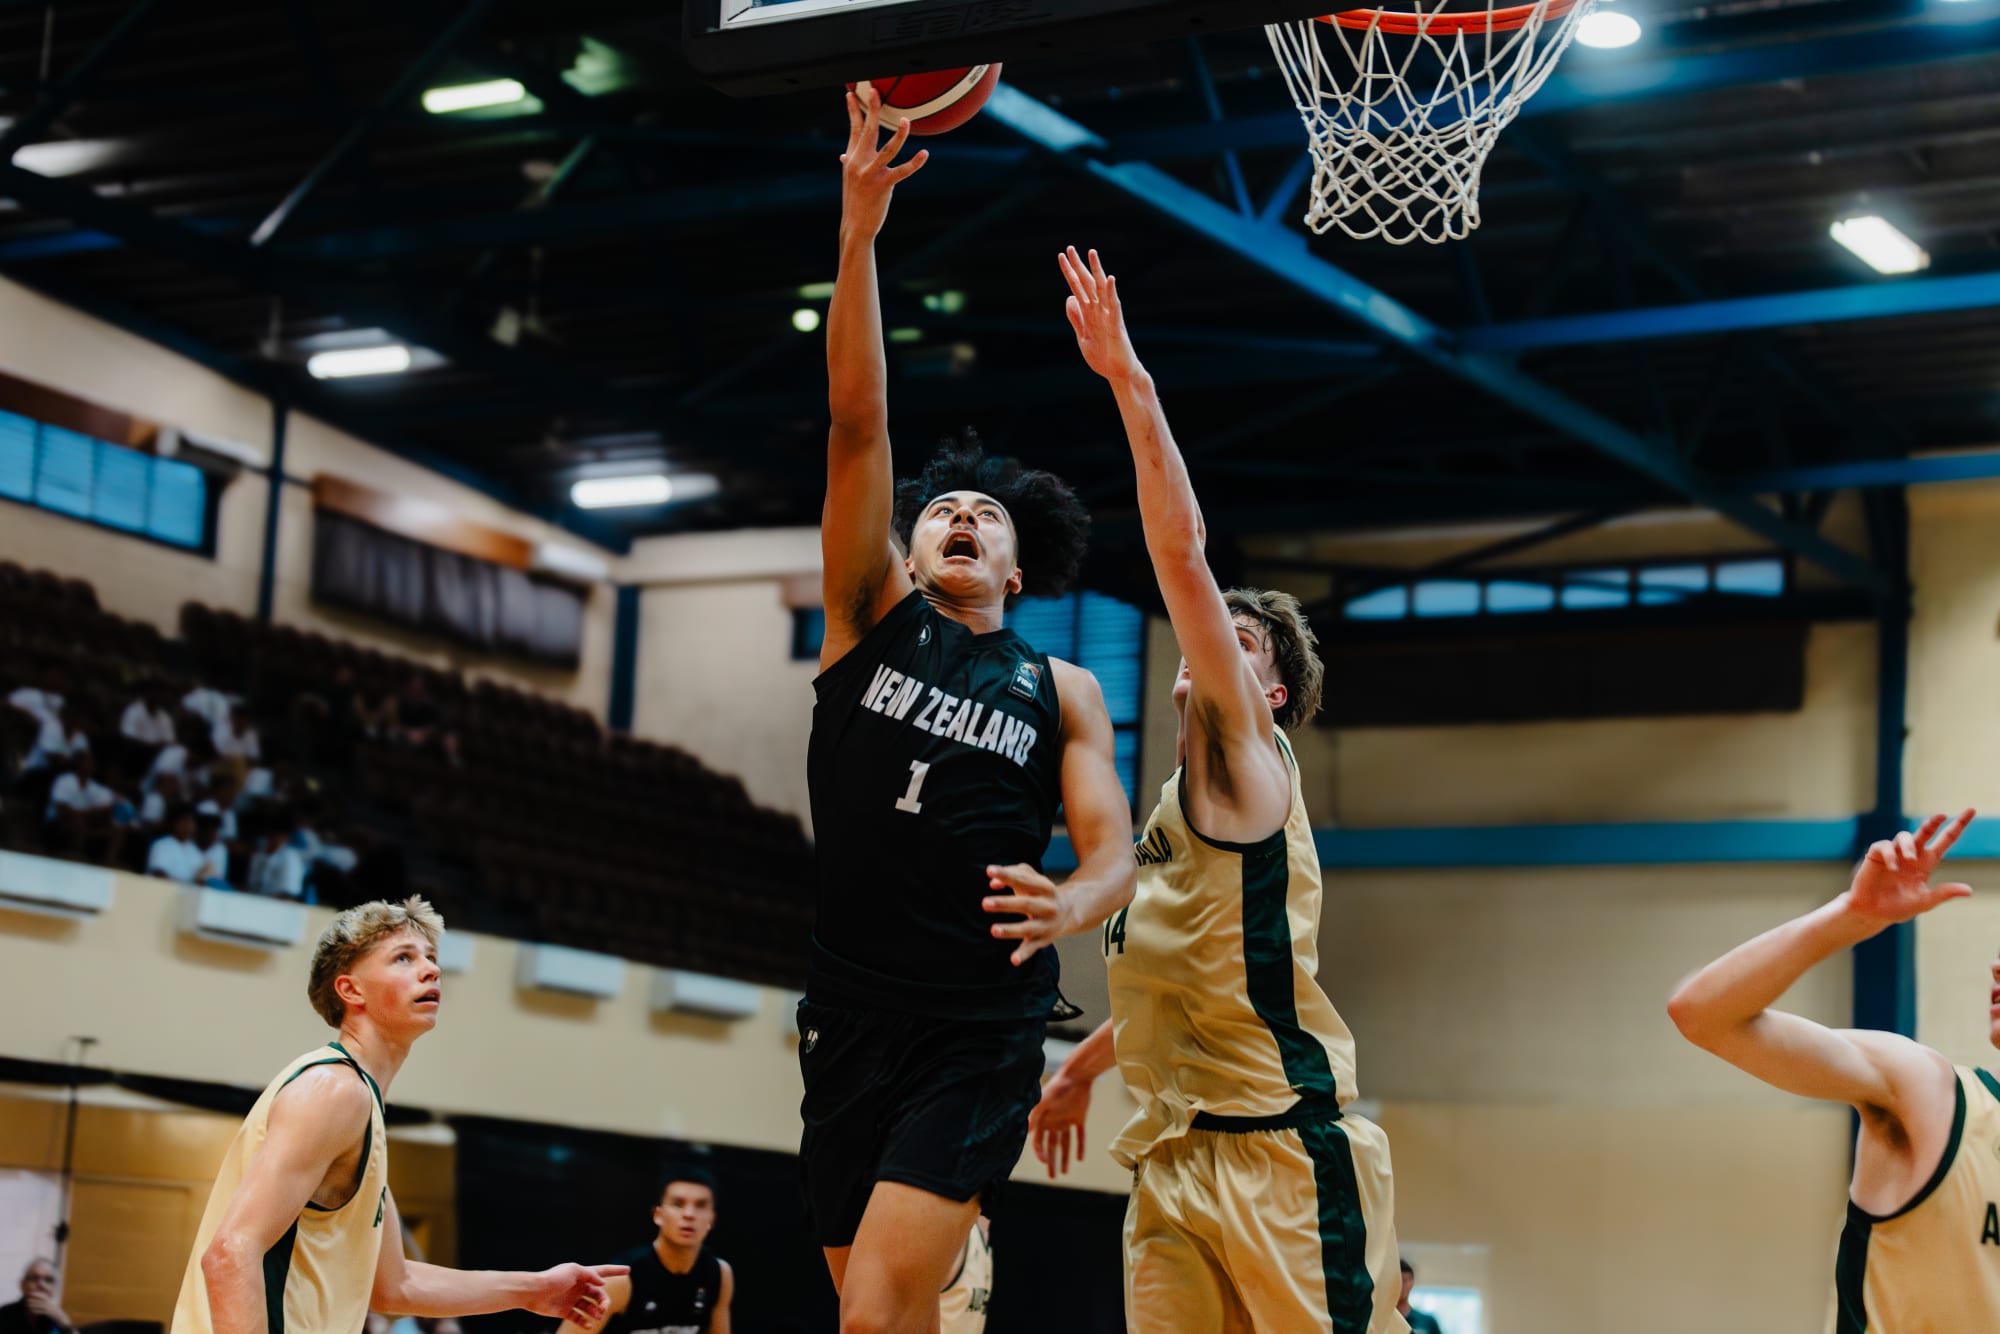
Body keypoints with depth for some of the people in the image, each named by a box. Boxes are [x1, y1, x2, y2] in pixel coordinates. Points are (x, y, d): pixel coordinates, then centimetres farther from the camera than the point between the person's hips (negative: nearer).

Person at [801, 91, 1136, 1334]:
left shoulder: (1063, 690, 10)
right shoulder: (873, 617, 10)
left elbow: (1115, 850, 3)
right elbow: (858, 421, 0)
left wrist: (1071, 904, -22)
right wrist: (859, 229, -10)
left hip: (979, 1032, -2)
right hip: (851, 1019, 2)